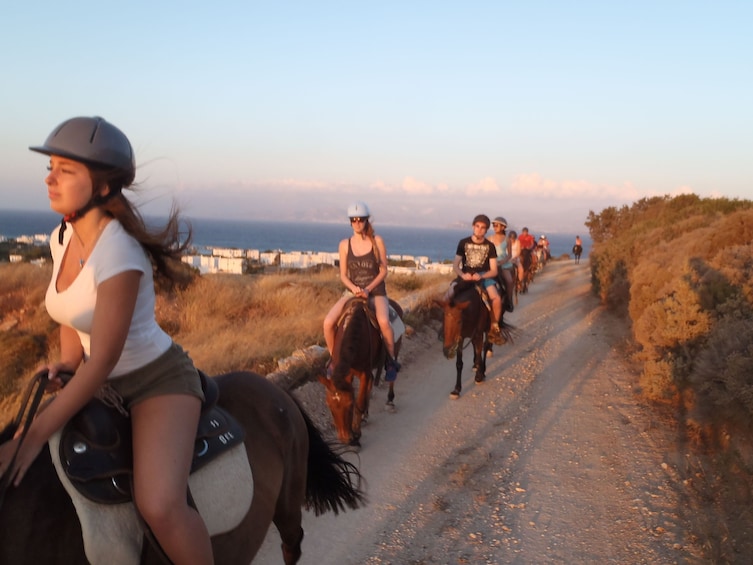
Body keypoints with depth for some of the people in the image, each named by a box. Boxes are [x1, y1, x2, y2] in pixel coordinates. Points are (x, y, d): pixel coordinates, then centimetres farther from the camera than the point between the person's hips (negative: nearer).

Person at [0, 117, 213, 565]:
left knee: (159, 505, -28)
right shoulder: (62, 238, -1)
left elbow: (101, 362, -25)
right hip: (104, 385, 9)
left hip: (159, 381, -8)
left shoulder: (119, 254, -27)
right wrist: (66, 366, -1)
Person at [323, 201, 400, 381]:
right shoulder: (344, 244, 1)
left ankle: (391, 362, -11)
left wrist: (368, 289, -15)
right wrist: (354, 288, -16)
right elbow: (343, 275, 4)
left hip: (376, 291, -2)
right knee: (328, 322, -19)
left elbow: (383, 271, -3)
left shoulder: (377, 241, -3)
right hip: (352, 291, 2)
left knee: (383, 322, -34)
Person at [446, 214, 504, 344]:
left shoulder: (490, 246, 2)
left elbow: (494, 270, -2)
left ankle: (494, 329, -7)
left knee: (496, 298, -27)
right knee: (449, 295, -27)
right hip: (465, 275, 0)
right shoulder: (463, 242, 1)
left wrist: (481, 276, -21)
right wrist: (463, 275, -20)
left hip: (484, 276, 0)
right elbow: (455, 265, 1)